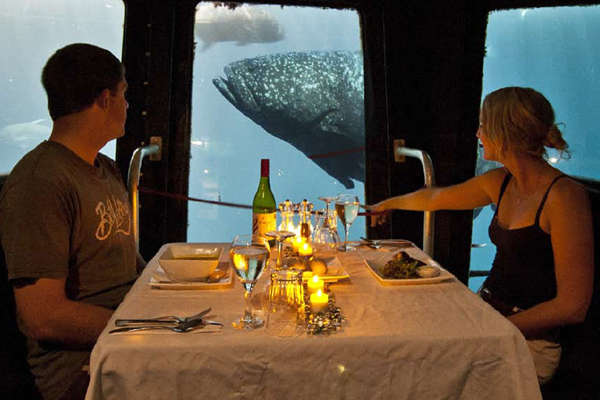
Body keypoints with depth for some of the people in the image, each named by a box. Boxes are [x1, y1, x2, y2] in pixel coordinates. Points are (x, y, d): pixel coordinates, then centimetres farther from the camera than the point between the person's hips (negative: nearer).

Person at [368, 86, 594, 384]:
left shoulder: (564, 195, -19)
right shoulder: (500, 183, 4)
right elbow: (437, 198, 23)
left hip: (528, 339, -7)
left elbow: (572, 306, -19)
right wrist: (389, 204, 38)